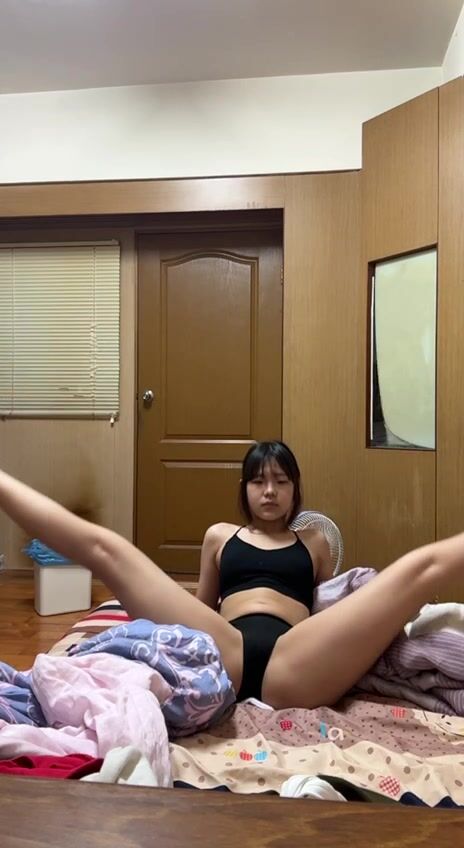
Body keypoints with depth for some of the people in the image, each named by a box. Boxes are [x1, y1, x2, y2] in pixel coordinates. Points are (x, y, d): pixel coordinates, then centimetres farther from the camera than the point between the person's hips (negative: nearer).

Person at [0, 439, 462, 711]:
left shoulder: (313, 543, 29)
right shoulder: (220, 535, 30)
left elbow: (334, 612, 28)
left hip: (292, 668, 0)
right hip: (221, 655, 0)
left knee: (421, 567, -9)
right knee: (105, 548, -6)